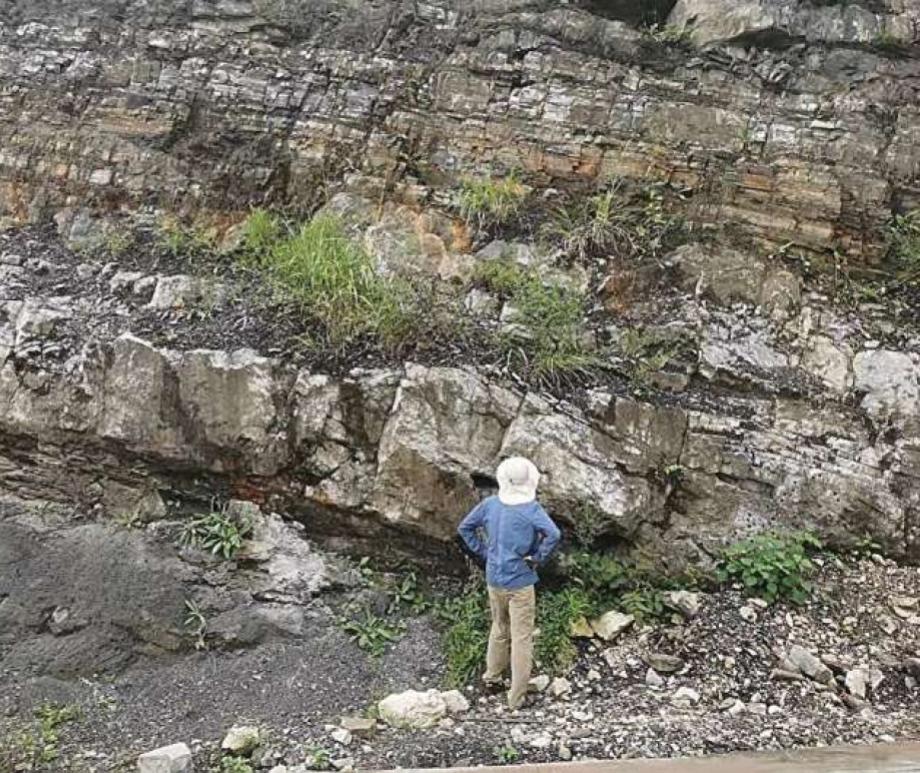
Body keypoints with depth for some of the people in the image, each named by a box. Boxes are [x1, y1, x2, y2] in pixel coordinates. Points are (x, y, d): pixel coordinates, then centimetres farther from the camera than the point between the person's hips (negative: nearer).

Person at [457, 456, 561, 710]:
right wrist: (538, 558, -15)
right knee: (522, 638, 6)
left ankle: (492, 675, 40)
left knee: (499, 629, 26)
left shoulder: (489, 504, -3)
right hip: (520, 583, -5)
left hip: (494, 580, 5)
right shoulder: (530, 508, -17)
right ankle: (517, 696, 12)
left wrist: (483, 552, 8)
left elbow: (465, 528, 6)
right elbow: (553, 534, -30)